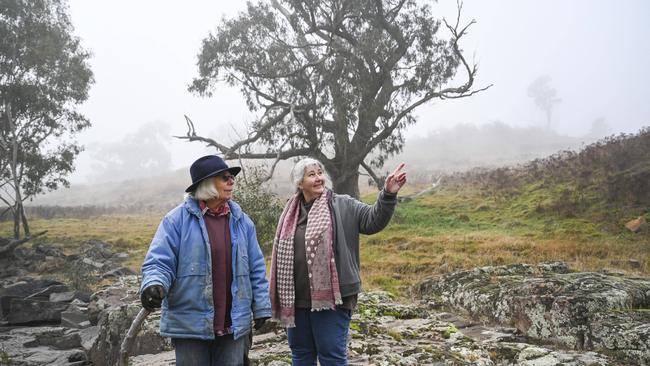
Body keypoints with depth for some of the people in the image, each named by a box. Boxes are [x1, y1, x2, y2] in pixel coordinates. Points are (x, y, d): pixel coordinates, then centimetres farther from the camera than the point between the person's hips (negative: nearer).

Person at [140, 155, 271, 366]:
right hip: (190, 325, -3)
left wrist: (261, 307, 6)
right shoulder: (177, 219, -6)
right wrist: (154, 285, -29)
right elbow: (159, 261, -9)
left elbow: (256, 268, 9)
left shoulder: (241, 221, 6)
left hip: (234, 326, 4)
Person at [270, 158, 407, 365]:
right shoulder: (291, 213, 8)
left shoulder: (343, 206, -3)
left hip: (330, 299, -4)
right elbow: (281, 255, 14)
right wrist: (277, 297, 15)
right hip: (295, 300, 5)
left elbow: (373, 220, -14)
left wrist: (388, 195, -31)